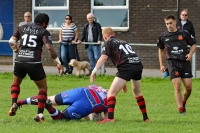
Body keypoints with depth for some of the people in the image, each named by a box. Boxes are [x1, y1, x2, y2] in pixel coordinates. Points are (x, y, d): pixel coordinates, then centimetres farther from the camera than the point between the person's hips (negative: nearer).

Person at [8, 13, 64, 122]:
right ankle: (40, 114, 3)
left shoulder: (22, 28, 15)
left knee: (16, 83, 30)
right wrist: (58, 63, -6)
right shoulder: (43, 32, 2)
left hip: (19, 61, 3)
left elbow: (11, 41, 11)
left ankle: (14, 104, 6)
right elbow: (49, 48, -9)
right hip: (34, 63, -3)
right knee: (43, 88, 14)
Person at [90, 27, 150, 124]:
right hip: (138, 64, 7)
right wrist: (124, 83, 42)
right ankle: (146, 118, 33)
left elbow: (103, 58, -8)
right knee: (137, 92, 28)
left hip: (127, 67, -7)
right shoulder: (123, 42, 32)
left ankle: (110, 118, -18)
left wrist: (94, 71, -11)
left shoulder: (108, 43, 11)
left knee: (112, 93, -4)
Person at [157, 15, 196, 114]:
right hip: (172, 63, -1)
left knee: (188, 87, -1)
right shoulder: (163, 36, 7)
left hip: (185, 62, 1)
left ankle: (183, 103, 27)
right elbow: (160, 50, 21)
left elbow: (193, 44, 14)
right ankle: (181, 109, -9)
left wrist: (190, 54, -5)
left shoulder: (184, 33, 3)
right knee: (177, 86, -13)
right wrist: (161, 65, 16)